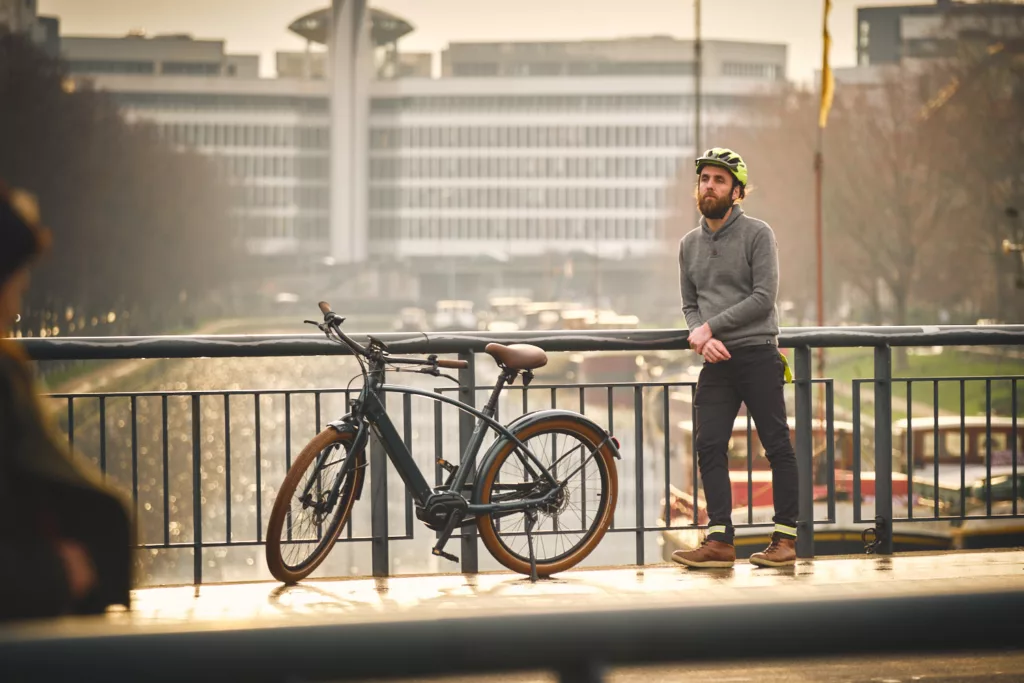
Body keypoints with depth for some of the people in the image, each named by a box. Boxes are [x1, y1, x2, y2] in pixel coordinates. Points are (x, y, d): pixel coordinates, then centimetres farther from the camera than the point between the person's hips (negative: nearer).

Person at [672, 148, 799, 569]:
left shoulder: (757, 234, -3)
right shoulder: (689, 244, 14)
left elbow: (764, 298, -11)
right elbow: (689, 304, 15)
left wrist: (711, 326, -12)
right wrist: (702, 337, -6)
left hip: (757, 355, -5)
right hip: (716, 361, 5)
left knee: (777, 446, -2)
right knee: (709, 447, -3)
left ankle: (786, 538, 3)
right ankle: (719, 540, -1)